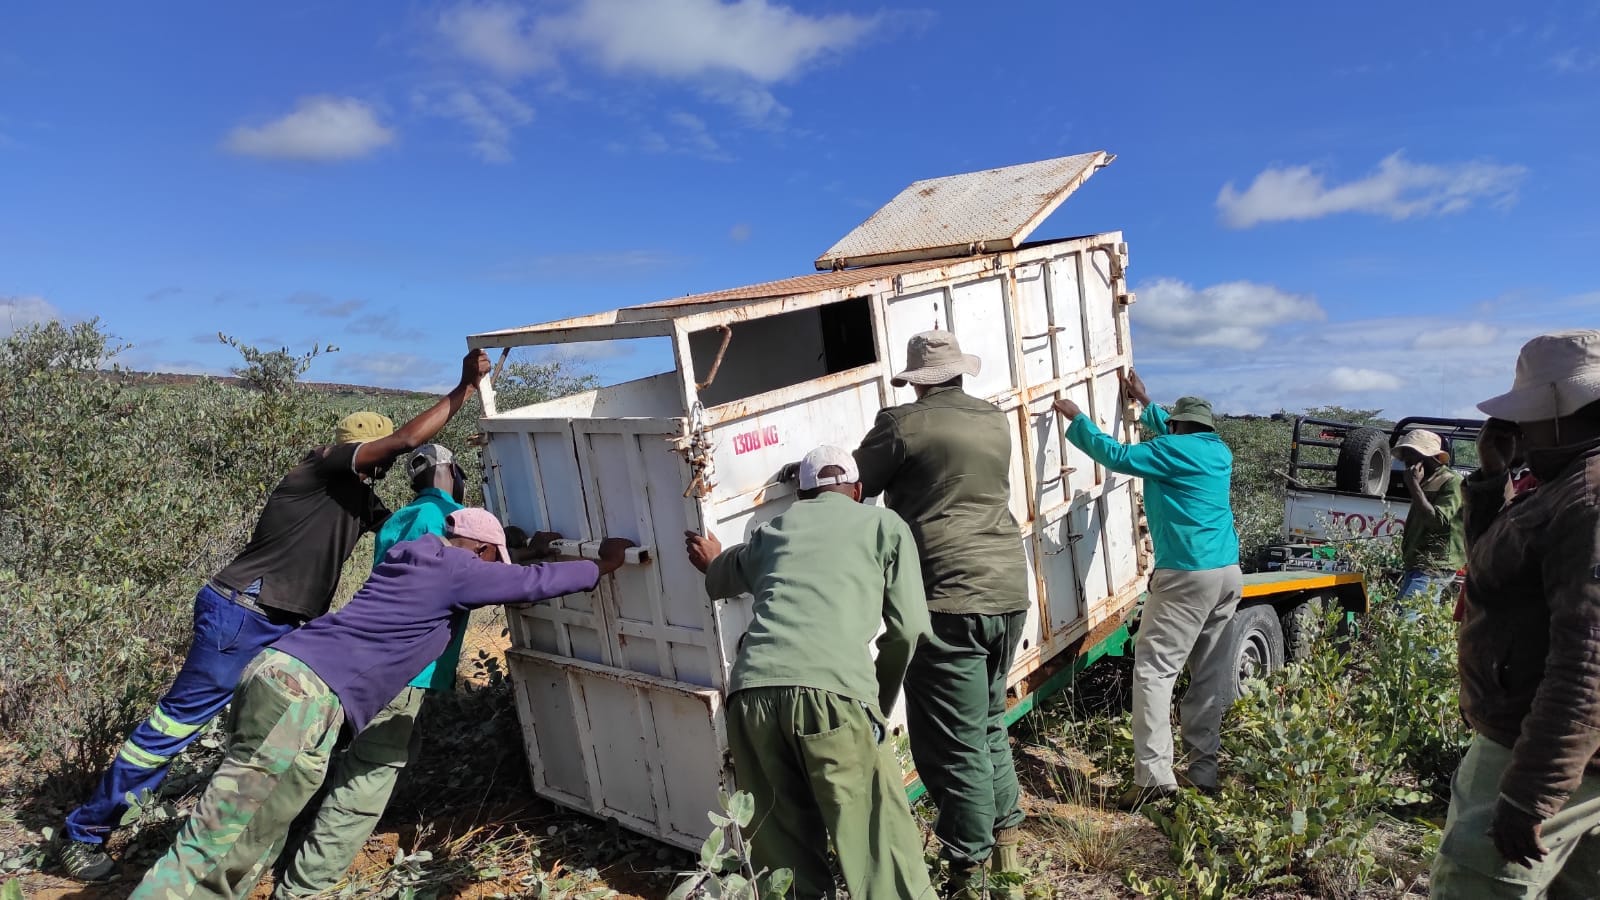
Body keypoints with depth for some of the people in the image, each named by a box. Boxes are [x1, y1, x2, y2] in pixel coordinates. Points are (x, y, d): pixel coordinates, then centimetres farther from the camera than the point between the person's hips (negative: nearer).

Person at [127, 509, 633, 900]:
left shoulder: (413, 554, 22)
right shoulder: (458, 569, -2)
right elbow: (534, 583, 4)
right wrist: (602, 565, 17)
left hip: (277, 670, 10)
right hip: (305, 693, -10)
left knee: (248, 851, 17)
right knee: (216, 845, -8)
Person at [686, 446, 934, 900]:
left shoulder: (774, 530, 28)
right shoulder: (884, 525, 19)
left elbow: (721, 578, 48)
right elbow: (908, 628, 13)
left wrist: (712, 564, 71)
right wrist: (881, 697, 28)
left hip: (752, 693, 4)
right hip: (833, 691, -3)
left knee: (785, 847, 17)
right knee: (879, 843, 3)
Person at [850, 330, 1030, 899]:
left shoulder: (903, 423, -8)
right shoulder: (996, 423, 11)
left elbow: (854, 487, 1)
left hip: (949, 600, -7)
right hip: (1008, 592, 8)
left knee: (953, 744, 2)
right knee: (988, 725, 23)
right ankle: (1006, 839, 35)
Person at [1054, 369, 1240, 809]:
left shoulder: (1173, 450, -8)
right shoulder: (1219, 452, 15)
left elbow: (1117, 455, -11)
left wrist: (1076, 419, 0)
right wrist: (1145, 403, 42)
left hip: (1187, 575, -9)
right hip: (1228, 573, 9)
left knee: (1153, 670, -7)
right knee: (1209, 675, 11)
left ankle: (1153, 775, -12)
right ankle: (1203, 769, 17)